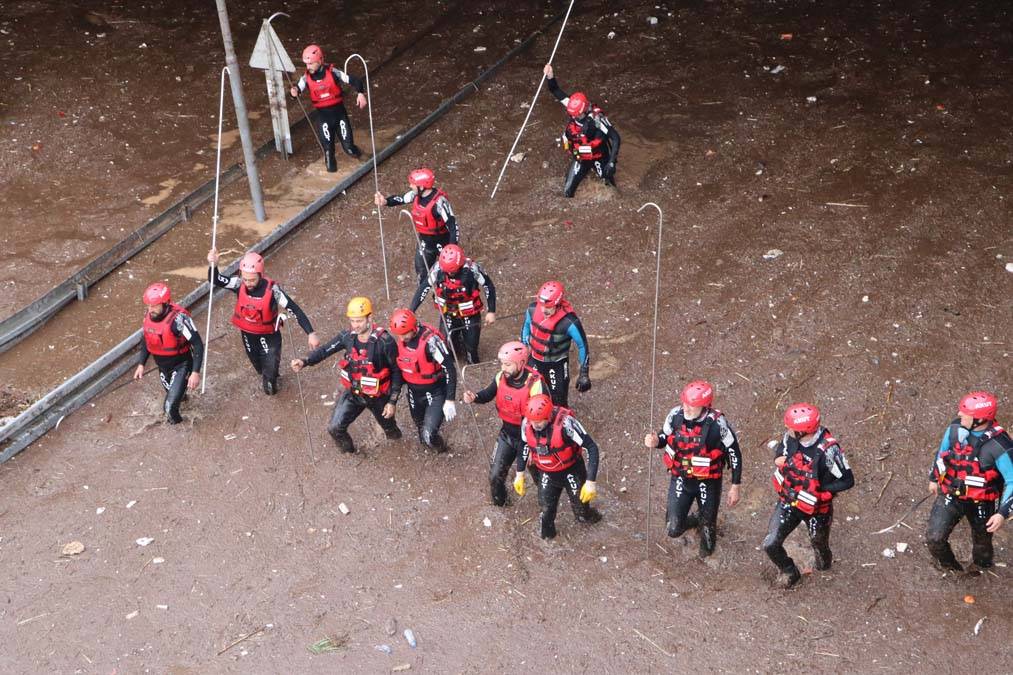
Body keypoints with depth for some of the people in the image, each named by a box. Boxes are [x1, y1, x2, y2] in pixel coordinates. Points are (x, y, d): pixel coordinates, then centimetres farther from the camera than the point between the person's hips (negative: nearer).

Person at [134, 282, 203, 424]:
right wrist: (141, 364, 9)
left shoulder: (178, 318, -29)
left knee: (169, 406, -15)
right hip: (162, 367, 7)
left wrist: (196, 373, -27)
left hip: (181, 366, -7)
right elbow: (146, 340, 12)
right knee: (171, 394, 25)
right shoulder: (149, 316, -8)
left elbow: (198, 345, -24)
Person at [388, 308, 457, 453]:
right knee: (420, 425, 24)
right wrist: (395, 391, 18)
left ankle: (440, 446, 21)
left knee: (428, 435, -13)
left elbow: (450, 369, -27)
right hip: (414, 391, 6)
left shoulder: (430, 340, -30)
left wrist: (450, 401, -27)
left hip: (435, 393, -6)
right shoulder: (400, 338, -8)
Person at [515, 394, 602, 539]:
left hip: (571, 471, -3)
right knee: (546, 508, 8)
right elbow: (524, 446, 2)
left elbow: (592, 447, -29)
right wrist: (520, 474, 9)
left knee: (580, 506, 15)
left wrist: (591, 482, -29)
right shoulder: (527, 423, -21)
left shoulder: (565, 422, -36)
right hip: (546, 473, 3)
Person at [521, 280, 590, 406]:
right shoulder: (533, 309, -18)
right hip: (535, 360, 4)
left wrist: (584, 374, -12)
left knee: (558, 402, 3)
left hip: (557, 365, -4)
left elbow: (582, 345, -17)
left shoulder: (569, 322, -31)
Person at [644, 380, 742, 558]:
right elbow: (665, 436, 4)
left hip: (708, 482, -2)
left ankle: (707, 544, 54)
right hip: (681, 479, 2)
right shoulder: (675, 415, -17)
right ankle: (697, 519, 37)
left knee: (708, 524, 16)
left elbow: (734, 453, -12)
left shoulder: (717, 424, -25)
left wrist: (735, 487, -6)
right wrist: (656, 441, -22)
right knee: (674, 529, 2)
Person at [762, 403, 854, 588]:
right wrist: (778, 459, -17)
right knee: (770, 545, -2)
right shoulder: (790, 437, -18)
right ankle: (789, 572, 29)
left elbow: (847, 481, -23)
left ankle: (825, 561, 61)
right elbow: (780, 451, 7)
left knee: (819, 544, 24)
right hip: (788, 502, 4)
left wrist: (816, 490, -26)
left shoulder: (827, 450, -33)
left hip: (816, 508, -4)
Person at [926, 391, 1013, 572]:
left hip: (981, 503, -3)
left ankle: (982, 566, 55)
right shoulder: (955, 428, -15)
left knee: (982, 539, 22)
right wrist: (934, 478, 19)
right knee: (934, 539, -5)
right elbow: (942, 452, 6)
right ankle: (950, 567, 26)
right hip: (950, 495, 3)